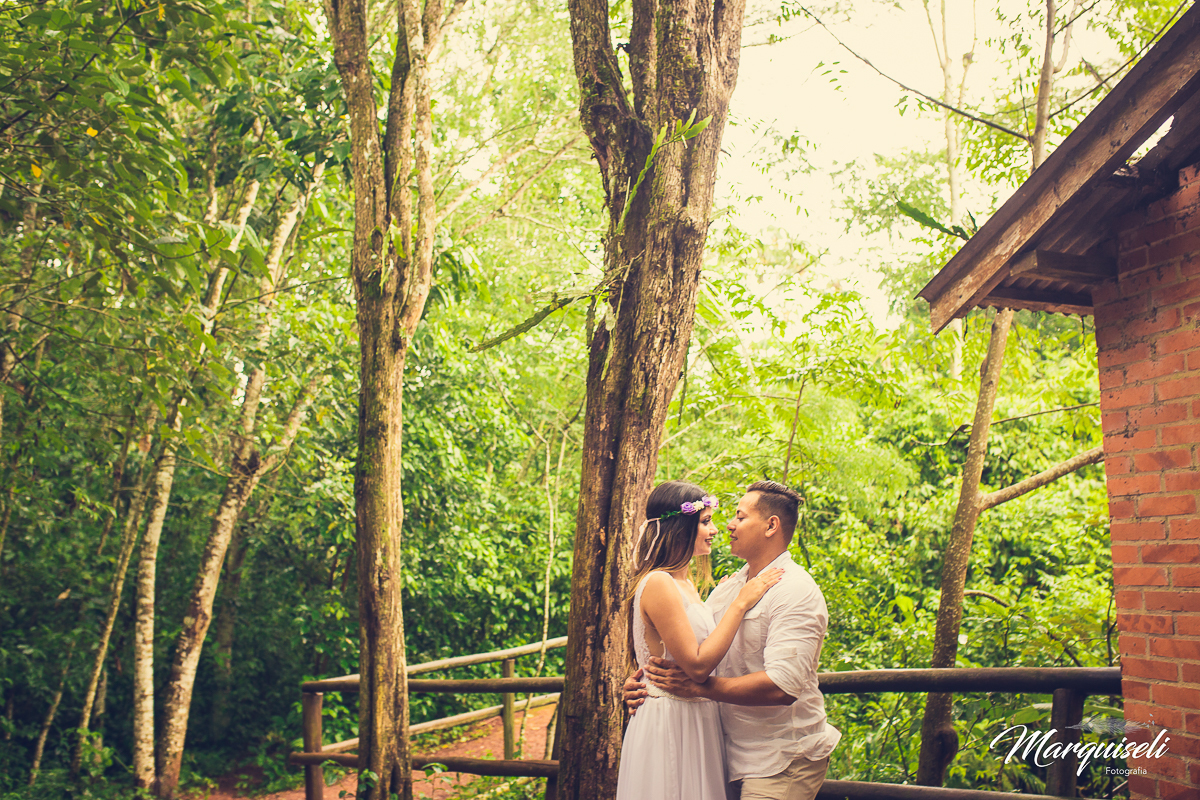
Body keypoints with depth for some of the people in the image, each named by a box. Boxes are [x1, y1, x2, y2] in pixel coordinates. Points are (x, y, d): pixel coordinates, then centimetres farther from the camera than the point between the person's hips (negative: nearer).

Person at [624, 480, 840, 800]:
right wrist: (641, 680, -6)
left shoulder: (796, 591, -16)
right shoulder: (727, 588, 11)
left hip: (781, 763, -7)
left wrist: (697, 686, -26)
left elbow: (782, 685, -27)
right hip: (733, 759, 7)